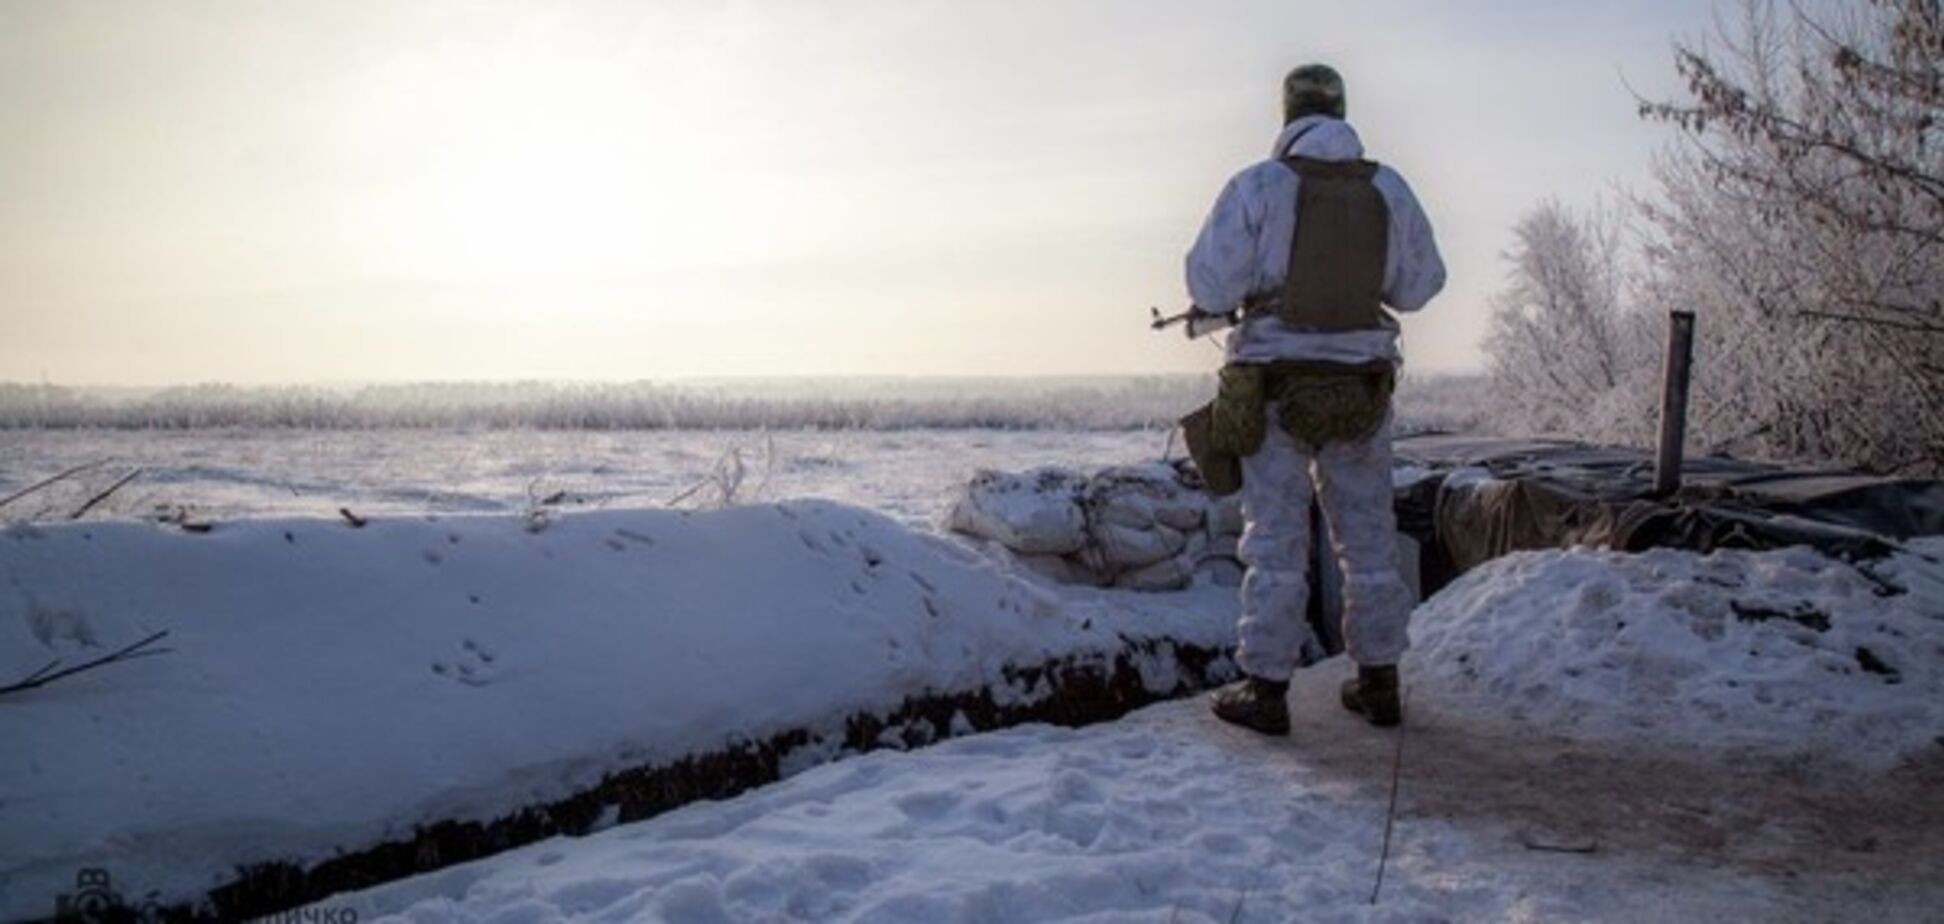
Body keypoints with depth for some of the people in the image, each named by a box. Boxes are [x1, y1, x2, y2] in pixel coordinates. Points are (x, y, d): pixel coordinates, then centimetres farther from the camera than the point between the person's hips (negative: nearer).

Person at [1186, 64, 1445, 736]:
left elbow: (1210, 287, -9)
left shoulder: (1258, 186, -8)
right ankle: (1378, 684, 21)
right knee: (1367, 536, 13)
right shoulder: (1388, 189, 4)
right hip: (1362, 387, 3)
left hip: (1275, 388, -3)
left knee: (1276, 539, 2)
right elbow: (1419, 285, 11)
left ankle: (1265, 691, 6)